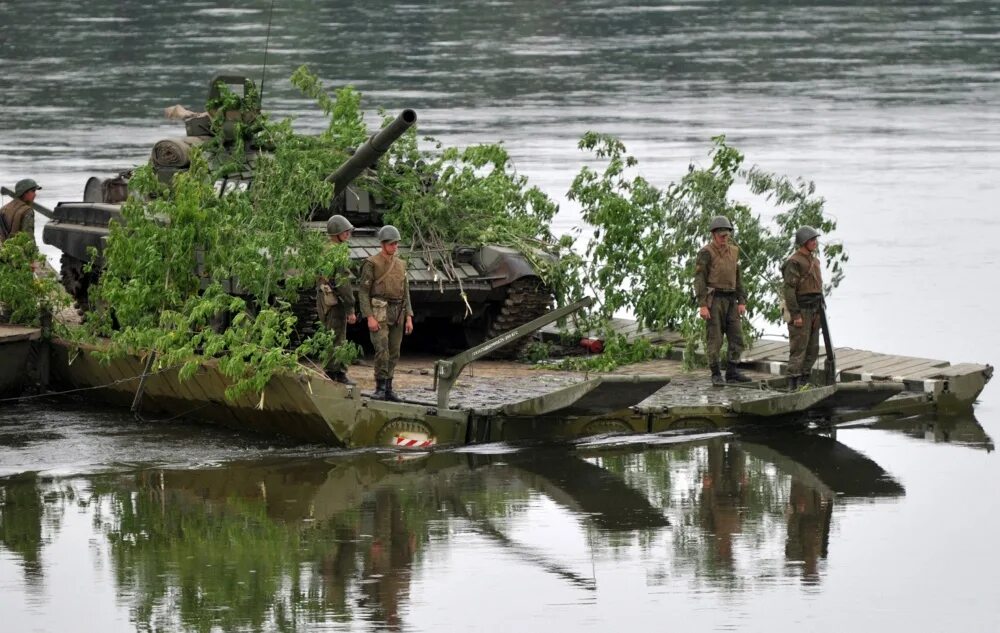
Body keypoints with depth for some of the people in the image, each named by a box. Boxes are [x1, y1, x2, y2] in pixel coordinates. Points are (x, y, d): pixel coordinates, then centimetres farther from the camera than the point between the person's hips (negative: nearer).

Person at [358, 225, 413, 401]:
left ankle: (388, 389, 11)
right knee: (382, 350, -15)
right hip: (379, 312, -6)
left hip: (397, 314, 6)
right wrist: (370, 317, -17)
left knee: (393, 352, 5)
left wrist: (409, 318, 6)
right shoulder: (371, 264, -6)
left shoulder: (400, 265, 13)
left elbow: (405, 293, 14)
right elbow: (363, 292, -9)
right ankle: (380, 388, -10)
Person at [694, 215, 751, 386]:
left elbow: (738, 279, 14)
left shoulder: (733, 252, 11)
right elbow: (699, 280, -13)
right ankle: (716, 375, 2)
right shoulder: (706, 253, -10)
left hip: (729, 301, 6)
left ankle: (732, 372, 6)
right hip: (713, 300, -6)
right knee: (714, 339, -4)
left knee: (736, 337, 1)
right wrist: (702, 306, -20)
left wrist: (742, 302, 6)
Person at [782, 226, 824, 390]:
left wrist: (820, 311, 17)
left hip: (813, 310, 8)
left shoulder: (813, 260, 14)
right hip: (800, 310, -8)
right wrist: (796, 315, -21)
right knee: (799, 348, -8)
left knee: (812, 349, 8)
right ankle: (793, 385, -7)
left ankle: (804, 382, 14)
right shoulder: (794, 262, -13)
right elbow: (789, 289, -18)